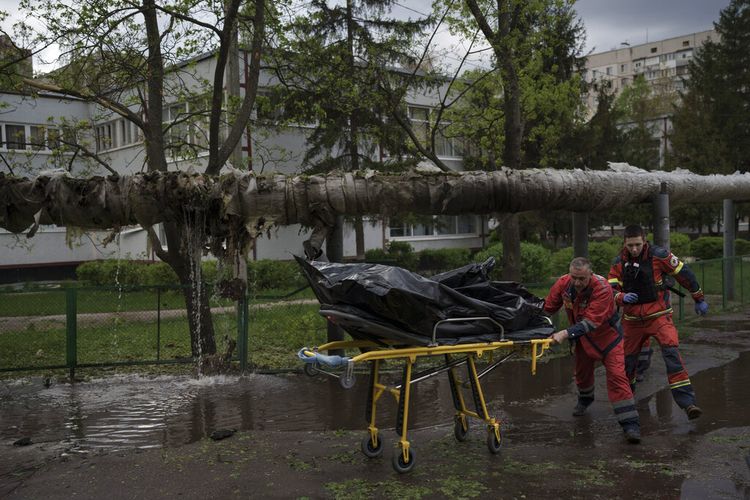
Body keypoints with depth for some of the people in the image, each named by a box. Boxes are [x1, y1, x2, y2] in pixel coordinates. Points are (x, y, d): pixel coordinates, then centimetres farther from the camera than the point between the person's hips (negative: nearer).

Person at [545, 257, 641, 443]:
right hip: (583, 337, 5)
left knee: (616, 376, -16)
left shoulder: (602, 289, -35)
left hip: (607, 335, -5)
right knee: (582, 371, 22)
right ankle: (585, 398, 54)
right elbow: (548, 309, -6)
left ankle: (631, 424, -15)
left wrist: (566, 333, -52)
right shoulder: (563, 284, -20)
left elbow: (590, 322, -41)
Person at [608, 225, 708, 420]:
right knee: (627, 359, 11)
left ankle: (687, 402, -25)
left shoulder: (659, 255, -11)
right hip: (632, 319, 4)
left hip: (658, 315, -3)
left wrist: (699, 299, 6)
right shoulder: (619, 263, -1)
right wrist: (622, 297, -26)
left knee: (671, 351, -23)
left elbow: (684, 274, -2)